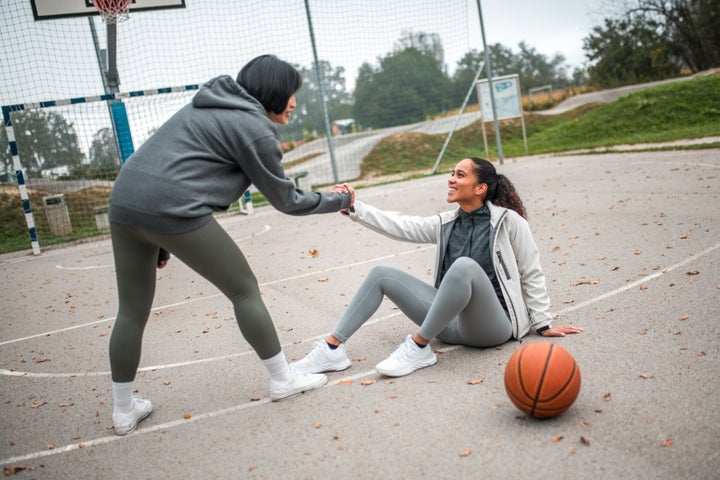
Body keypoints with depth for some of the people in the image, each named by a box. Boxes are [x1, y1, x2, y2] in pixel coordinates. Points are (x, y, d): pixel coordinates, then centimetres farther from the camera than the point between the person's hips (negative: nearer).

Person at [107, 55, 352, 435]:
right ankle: (282, 379, 20)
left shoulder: (211, 105, 23)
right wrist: (338, 201, 18)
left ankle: (124, 411, 27)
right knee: (244, 290, 7)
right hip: (173, 212, -9)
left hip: (124, 203, 9)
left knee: (132, 312, 15)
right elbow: (286, 200, 2)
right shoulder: (254, 128, -3)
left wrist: (159, 241, 23)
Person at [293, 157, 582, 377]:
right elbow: (399, 226, 4)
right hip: (453, 324, 6)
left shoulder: (508, 221, -5)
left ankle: (419, 347, -24)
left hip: (492, 325, -6)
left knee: (464, 266, -37)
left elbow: (532, 274, -1)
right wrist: (355, 209, -4)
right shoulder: (447, 224, 11)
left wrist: (543, 324, 0)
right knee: (382, 274, -2)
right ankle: (333, 349, -7)